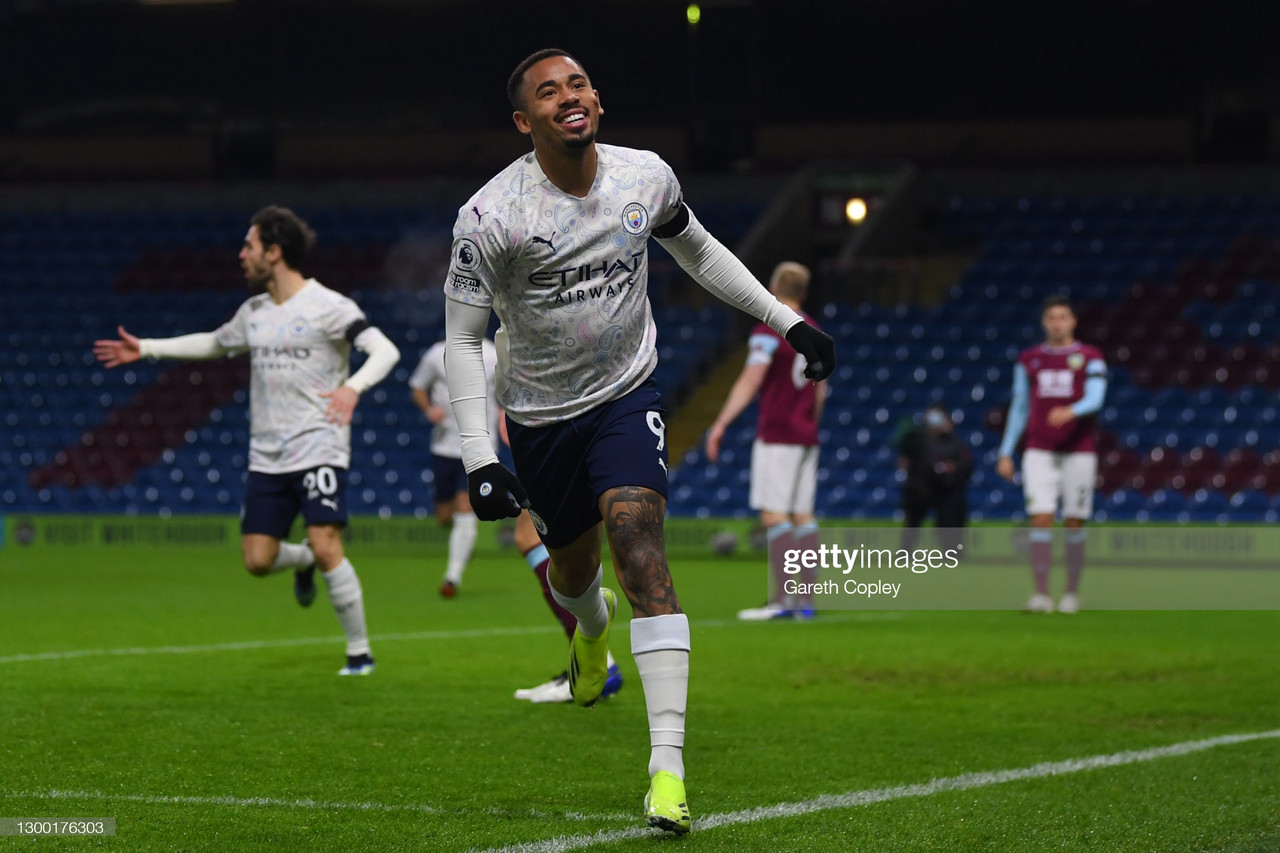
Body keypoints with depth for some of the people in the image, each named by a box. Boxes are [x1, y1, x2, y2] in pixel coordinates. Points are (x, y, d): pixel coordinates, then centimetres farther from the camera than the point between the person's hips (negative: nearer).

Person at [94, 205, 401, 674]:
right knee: (258, 560, 0)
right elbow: (214, 343, 31)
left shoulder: (327, 306, -10)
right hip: (267, 456, 6)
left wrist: (353, 387, -36)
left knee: (326, 548, -18)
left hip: (319, 450, -6)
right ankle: (302, 561, 35)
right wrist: (145, 348, 29)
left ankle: (360, 651, -5)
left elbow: (385, 351, -18)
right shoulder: (253, 313, 12)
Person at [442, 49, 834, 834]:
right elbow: (463, 339, -13)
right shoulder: (491, 217, -20)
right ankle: (592, 627, 61)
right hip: (541, 414, 0)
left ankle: (668, 766, -27)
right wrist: (479, 459, -20)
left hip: (627, 395, 0)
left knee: (637, 540, -21)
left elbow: (698, 251, 13)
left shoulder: (647, 177, -9)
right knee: (572, 566, 17)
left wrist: (788, 320, 11)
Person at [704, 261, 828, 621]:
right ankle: (805, 599, 4)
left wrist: (720, 425, -20)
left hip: (776, 436, -8)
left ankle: (783, 598, -17)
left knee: (774, 514, -9)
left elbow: (749, 382, -19)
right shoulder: (814, 332, 13)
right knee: (802, 515, 6)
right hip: (806, 436, 8)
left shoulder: (768, 332, -11)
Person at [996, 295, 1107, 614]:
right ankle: (1041, 594, -11)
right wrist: (1006, 453, 11)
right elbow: (1019, 408, 16)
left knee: (1074, 524, 1)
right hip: (1040, 452, 1)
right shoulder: (1029, 360, 12)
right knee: (1041, 519, -11)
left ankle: (1072, 592, 15)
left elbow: (1094, 399, -10)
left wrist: (1069, 412, -32)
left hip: (1079, 452, -1)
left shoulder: (1090, 358, 4)